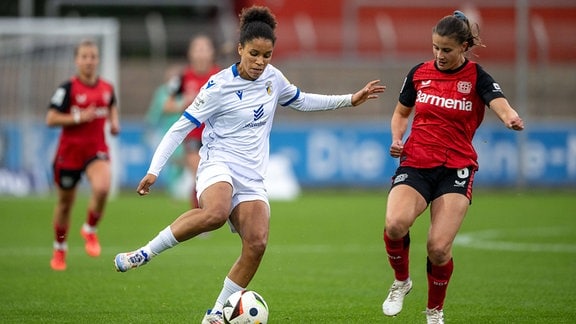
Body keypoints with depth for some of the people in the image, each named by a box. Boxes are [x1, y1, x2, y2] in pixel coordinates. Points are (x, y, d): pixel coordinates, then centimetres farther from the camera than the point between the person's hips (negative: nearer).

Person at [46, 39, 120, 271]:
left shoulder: (107, 88, 4)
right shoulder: (68, 88, -9)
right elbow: (50, 119, -11)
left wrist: (114, 123, 8)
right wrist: (78, 117, -19)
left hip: (96, 149, 2)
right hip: (69, 151, -2)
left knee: (102, 188, -28)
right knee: (65, 202, 10)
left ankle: (90, 230, 0)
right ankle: (59, 249, 32)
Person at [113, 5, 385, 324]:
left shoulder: (273, 78, 8)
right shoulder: (219, 87, -10)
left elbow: (301, 101, 28)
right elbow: (180, 128, -7)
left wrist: (350, 100, 23)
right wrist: (154, 170, -15)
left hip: (252, 177, 6)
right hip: (218, 164, -6)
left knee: (257, 243, -17)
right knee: (215, 214, -39)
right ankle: (144, 254, -28)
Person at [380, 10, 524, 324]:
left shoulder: (477, 77, -4)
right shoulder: (419, 73, 5)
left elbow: (501, 106, -24)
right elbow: (401, 112, 21)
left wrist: (512, 119, -48)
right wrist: (397, 139, -1)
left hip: (456, 169, -2)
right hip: (415, 164, 2)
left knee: (439, 248, -14)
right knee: (395, 224, -27)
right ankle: (401, 280, 5)